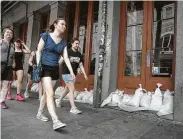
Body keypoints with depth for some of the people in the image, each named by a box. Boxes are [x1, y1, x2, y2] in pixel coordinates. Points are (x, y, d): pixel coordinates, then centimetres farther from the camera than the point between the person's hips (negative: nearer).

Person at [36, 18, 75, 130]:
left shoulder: (63, 42, 8)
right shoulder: (46, 36, -3)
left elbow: (66, 57, 2)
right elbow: (39, 51, -2)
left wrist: (71, 72, -7)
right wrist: (37, 65, -12)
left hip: (55, 69, 5)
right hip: (45, 68, -5)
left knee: (46, 93, 13)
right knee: (50, 93, -14)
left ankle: (39, 113, 33)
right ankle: (56, 121, -17)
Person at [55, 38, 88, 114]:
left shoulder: (79, 54, 7)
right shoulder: (67, 52, -9)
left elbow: (81, 65, 8)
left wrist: (85, 74, 1)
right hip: (66, 73, -7)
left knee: (67, 89, 18)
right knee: (72, 89, -13)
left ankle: (58, 100, 40)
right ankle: (73, 108, -7)